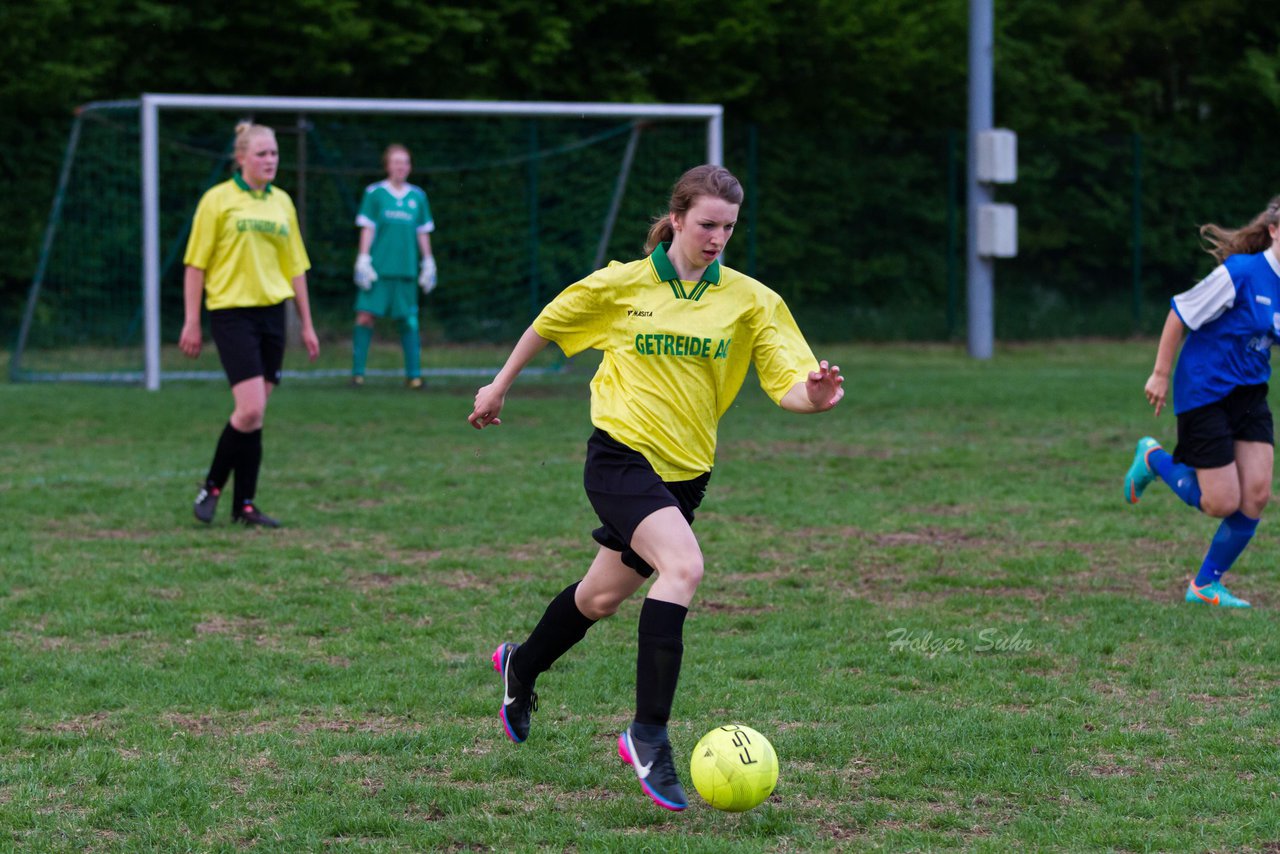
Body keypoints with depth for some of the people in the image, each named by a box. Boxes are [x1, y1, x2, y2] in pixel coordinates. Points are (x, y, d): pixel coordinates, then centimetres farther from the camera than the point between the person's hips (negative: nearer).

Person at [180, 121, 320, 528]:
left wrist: (307, 325, 16)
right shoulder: (218, 200, -3)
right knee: (251, 410, -14)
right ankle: (212, 486, 5)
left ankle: (245, 503, 11)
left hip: (272, 311, 5)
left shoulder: (282, 202, 12)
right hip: (232, 312, -5)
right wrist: (192, 321, -6)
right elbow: (196, 263, -2)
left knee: (255, 414, 6)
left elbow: (294, 265, 17)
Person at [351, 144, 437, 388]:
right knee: (365, 316, -8)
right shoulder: (374, 193, 2)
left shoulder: (418, 196, 10)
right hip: (378, 267, -2)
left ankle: (413, 374, 7)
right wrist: (363, 261, -4)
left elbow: (423, 233, 15)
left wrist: (428, 265, 13)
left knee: (408, 321, 1)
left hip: (406, 268, 2)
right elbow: (367, 229, 2)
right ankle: (358, 372, -2)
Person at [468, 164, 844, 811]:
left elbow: (787, 385, -9)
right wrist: (499, 386, 19)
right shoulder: (623, 284, -4)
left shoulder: (750, 301, 0)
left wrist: (813, 394, -31)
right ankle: (648, 735, -24)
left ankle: (521, 668, 49)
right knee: (683, 566, -27)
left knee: (604, 595, 18)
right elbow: (548, 325, 12)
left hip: (685, 471, 4)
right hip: (621, 453, -4)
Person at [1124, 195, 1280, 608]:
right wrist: (1160, 374, -9)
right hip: (1203, 394, -7)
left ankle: (1206, 585, 14)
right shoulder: (1241, 273, -21)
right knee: (1223, 503, -4)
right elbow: (1181, 314, -13)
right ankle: (1154, 458, 23)